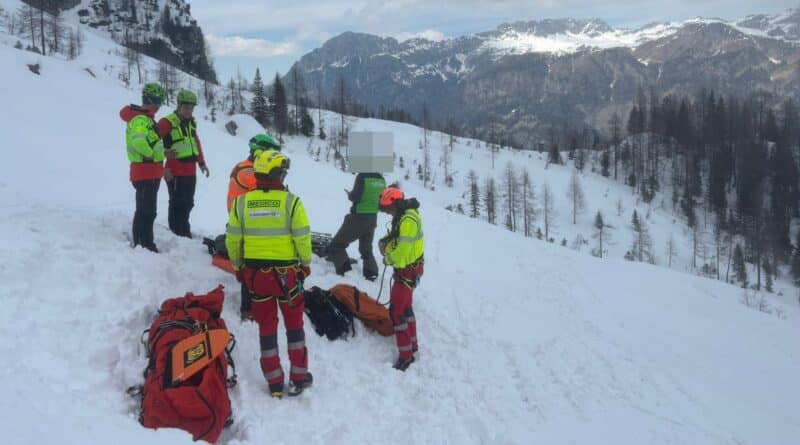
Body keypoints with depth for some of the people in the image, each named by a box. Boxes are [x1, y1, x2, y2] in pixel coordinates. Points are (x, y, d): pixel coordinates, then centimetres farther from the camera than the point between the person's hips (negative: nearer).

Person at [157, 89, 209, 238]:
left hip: (190, 171, 8)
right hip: (175, 172, -8)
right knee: (178, 205, -4)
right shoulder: (167, 122, -10)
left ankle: (185, 233, 27)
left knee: (187, 204, 15)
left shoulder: (191, 122, 14)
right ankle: (177, 234, 3)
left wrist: (201, 163, 22)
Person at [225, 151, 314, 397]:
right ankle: (298, 378, 21)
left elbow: (232, 240, 0)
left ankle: (274, 383, 19)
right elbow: (303, 238, -10)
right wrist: (306, 264, 7)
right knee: (294, 324, 15)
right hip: (286, 272, -2)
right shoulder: (291, 201, -13)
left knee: (267, 326, 13)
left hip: (255, 273, 2)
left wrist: (238, 266, 15)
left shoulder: (241, 202, -5)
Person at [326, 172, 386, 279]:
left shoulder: (362, 177, -17)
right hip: (373, 218, 7)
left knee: (336, 245, 5)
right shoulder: (381, 179, 3)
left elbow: (356, 197, -21)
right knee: (366, 248, 22)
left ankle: (345, 271, -4)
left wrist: (349, 195, -1)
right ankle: (371, 273, 11)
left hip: (359, 217, -7)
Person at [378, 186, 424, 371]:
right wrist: (386, 242, -6)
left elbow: (402, 251, -26)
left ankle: (406, 354, -2)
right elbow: (397, 238, 14)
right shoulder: (404, 215, 6)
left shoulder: (408, 220, -26)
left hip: (407, 270, -10)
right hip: (407, 268, 10)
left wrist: (388, 259, -8)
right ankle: (412, 344, 36)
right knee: (405, 307, 22)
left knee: (396, 311, -8)